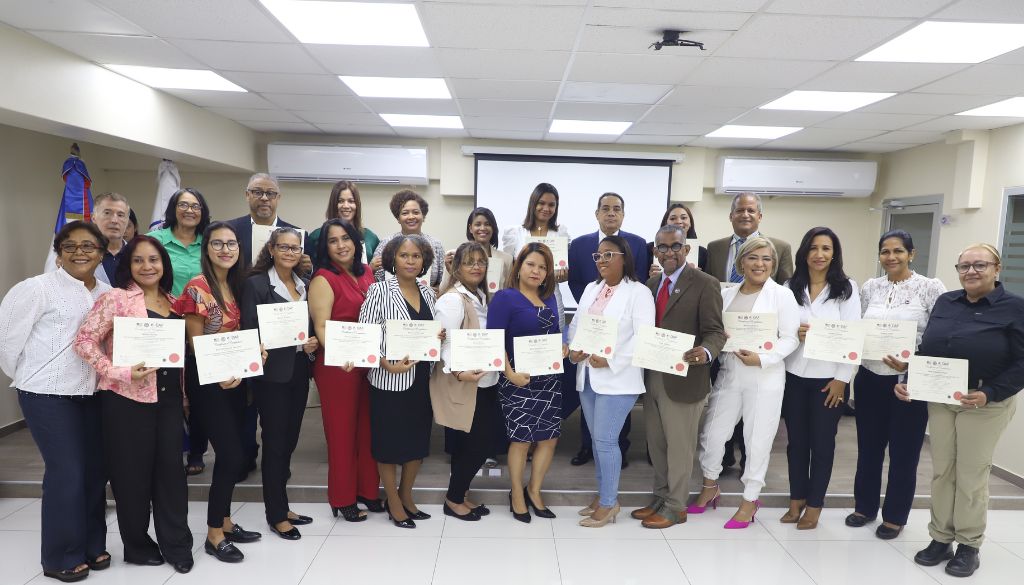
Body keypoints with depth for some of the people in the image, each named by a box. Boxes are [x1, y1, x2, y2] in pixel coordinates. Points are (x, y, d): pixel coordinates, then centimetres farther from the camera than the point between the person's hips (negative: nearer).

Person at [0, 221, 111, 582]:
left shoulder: (107, 294, 7)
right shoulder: (37, 288, -9)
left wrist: (107, 375, 5)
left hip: (92, 393, 5)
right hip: (48, 394, -5)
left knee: (96, 470, 10)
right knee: (67, 474, -3)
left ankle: (92, 545, 27)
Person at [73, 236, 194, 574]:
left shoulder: (173, 303, 10)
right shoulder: (116, 298, -7)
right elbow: (84, 340, -12)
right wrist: (119, 373, -19)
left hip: (169, 399, 5)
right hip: (127, 399, -5)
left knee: (171, 467, 7)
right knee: (132, 472, 6)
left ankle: (176, 544, 19)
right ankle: (137, 545, 25)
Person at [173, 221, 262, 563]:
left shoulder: (237, 285, 9)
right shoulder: (198, 287, -13)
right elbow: (195, 341, -14)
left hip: (235, 377, 7)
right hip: (208, 380, -7)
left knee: (230, 455, 13)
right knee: (232, 455, -7)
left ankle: (224, 522, 27)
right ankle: (214, 535, 9)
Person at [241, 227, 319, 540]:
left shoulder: (305, 285, 11)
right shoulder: (256, 283, -6)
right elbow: (249, 330, -9)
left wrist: (314, 343, -5)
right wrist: (257, 356, -24)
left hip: (299, 371, 6)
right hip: (271, 373, -5)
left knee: (290, 439, 13)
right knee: (275, 441, 2)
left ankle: (280, 504, 28)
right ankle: (276, 515, 15)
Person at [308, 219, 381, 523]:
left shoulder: (366, 272, 9)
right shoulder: (323, 279, -9)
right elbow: (321, 327, -18)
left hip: (370, 361, 6)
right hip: (338, 365, -6)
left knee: (368, 427, 14)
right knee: (342, 430, 4)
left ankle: (368, 490, 29)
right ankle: (343, 499, 19)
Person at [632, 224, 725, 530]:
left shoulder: (705, 284, -10)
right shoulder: (651, 284, 10)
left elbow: (715, 331, -16)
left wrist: (706, 352, -36)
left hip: (683, 378, -6)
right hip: (652, 376, 6)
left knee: (679, 446, 9)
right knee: (656, 444, 19)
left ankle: (675, 507, 25)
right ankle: (660, 497, 36)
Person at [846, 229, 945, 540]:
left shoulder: (931, 287, -7)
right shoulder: (870, 287, 5)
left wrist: (911, 364, -22)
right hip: (870, 379, 4)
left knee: (903, 452, 9)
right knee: (868, 447, 15)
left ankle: (895, 516, 26)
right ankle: (865, 506, 33)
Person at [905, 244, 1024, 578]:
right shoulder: (945, 302, 6)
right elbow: (926, 349, 9)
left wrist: (989, 394, -24)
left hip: (985, 404, -4)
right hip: (939, 400, 4)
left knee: (971, 475, 5)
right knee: (941, 471, 10)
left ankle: (969, 547, 23)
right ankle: (940, 539, 24)